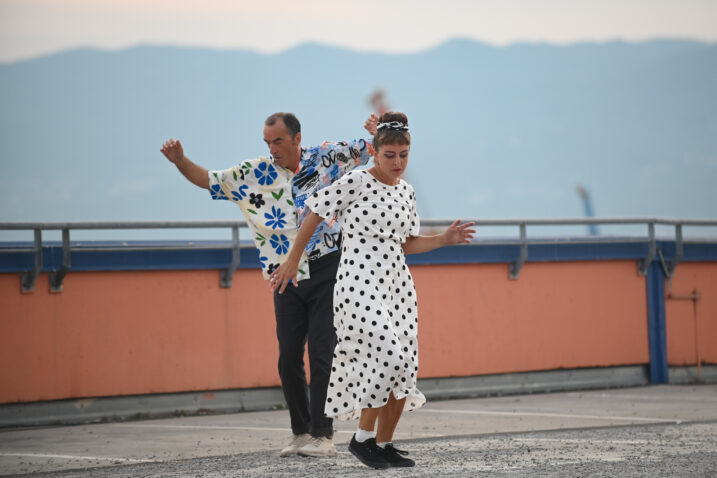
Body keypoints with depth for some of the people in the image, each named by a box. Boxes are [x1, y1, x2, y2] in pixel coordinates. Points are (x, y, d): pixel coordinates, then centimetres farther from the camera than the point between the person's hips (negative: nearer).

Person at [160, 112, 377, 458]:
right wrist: (180, 161, -6)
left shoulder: (327, 158, -2)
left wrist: (379, 133, -18)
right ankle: (300, 432, 16)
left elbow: (372, 150, 5)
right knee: (289, 357, 2)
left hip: (326, 272, -3)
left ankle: (323, 435, -2)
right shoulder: (255, 174, 4)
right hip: (287, 278, 3)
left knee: (321, 352, -7)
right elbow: (208, 180, 10)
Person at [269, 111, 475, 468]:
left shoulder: (405, 192, 12)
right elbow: (315, 215, -2)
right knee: (387, 357, -19)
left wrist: (444, 239, 6)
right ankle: (363, 437, -4)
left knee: (404, 370, 2)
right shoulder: (355, 182, -8)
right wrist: (293, 261, 0)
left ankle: (384, 444, 14)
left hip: (397, 285, 7)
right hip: (359, 285, -7)